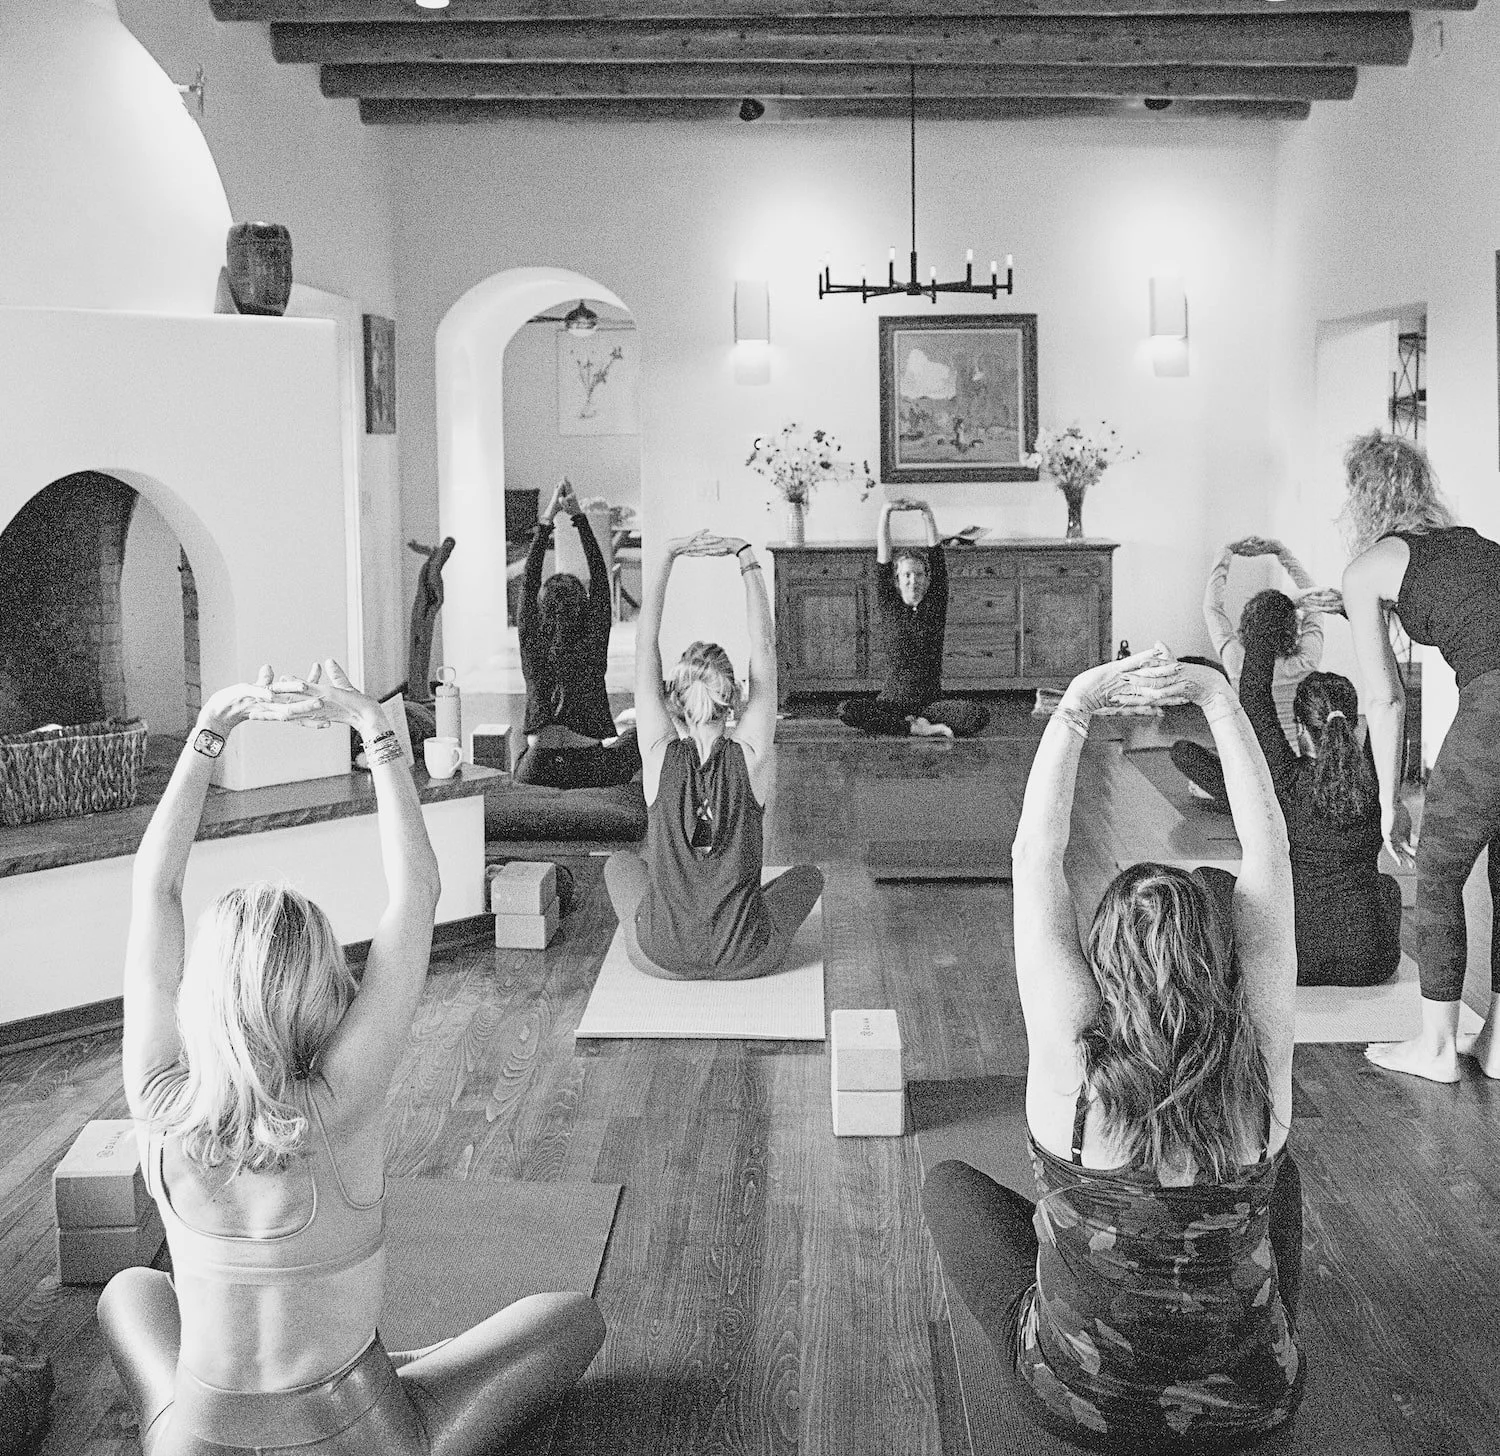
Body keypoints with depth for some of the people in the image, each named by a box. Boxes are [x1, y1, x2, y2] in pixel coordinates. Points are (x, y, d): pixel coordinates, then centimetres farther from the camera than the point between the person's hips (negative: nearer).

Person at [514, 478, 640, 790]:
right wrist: (579, 517, 0)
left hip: (537, 773, -2)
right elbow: (600, 577, -2)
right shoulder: (593, 645, -8)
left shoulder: (532, 644, -6)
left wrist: (545, 521, 4)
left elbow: (529, 580, 2)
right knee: (637, 735, 19)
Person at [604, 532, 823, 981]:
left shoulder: (660, 756, -13)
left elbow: (645, 649, -8)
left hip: (662, 956, 1)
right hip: (747, 959, 0)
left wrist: (668, 557, -8)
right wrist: (746, 558, -7)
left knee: (619, 863, 32)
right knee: (808, 875, 30)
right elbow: (764, 649, -8)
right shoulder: (751, 757, -14)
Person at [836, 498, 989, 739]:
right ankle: (917, 727, -22)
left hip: (932, 699, 1)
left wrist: (927, 513, -9)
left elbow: (937, 556, -1)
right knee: (847, 710, -30)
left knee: (979, 715, -28)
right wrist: (885, 512, -11)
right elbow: (882, 560, -3)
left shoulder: (934, 607, 6)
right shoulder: (888, 608, 6)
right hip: (892, 700, 0)